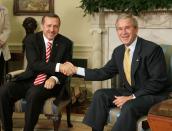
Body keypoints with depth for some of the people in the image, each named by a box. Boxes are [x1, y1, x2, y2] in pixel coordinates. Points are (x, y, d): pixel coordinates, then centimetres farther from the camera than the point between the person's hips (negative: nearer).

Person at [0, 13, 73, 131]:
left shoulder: (66, 43, 2)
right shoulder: (31, 39, 1)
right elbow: (34, 64, -14)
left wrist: (54, 79, -23)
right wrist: (58, 66, -29)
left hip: (49, 82, -2)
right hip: (30, 79, 2)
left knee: (34, 94, -35)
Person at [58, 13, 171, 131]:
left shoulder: (152, 49, -17)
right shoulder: (118, 51, 5)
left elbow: (158, 82, -20)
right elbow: (105, 72, 11)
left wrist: (132, 97, -23)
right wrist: (76, 70, 3)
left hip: (153, 95, -7)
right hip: (129, 92, 7)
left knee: (129, 106, -33)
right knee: (100, 95, -8)